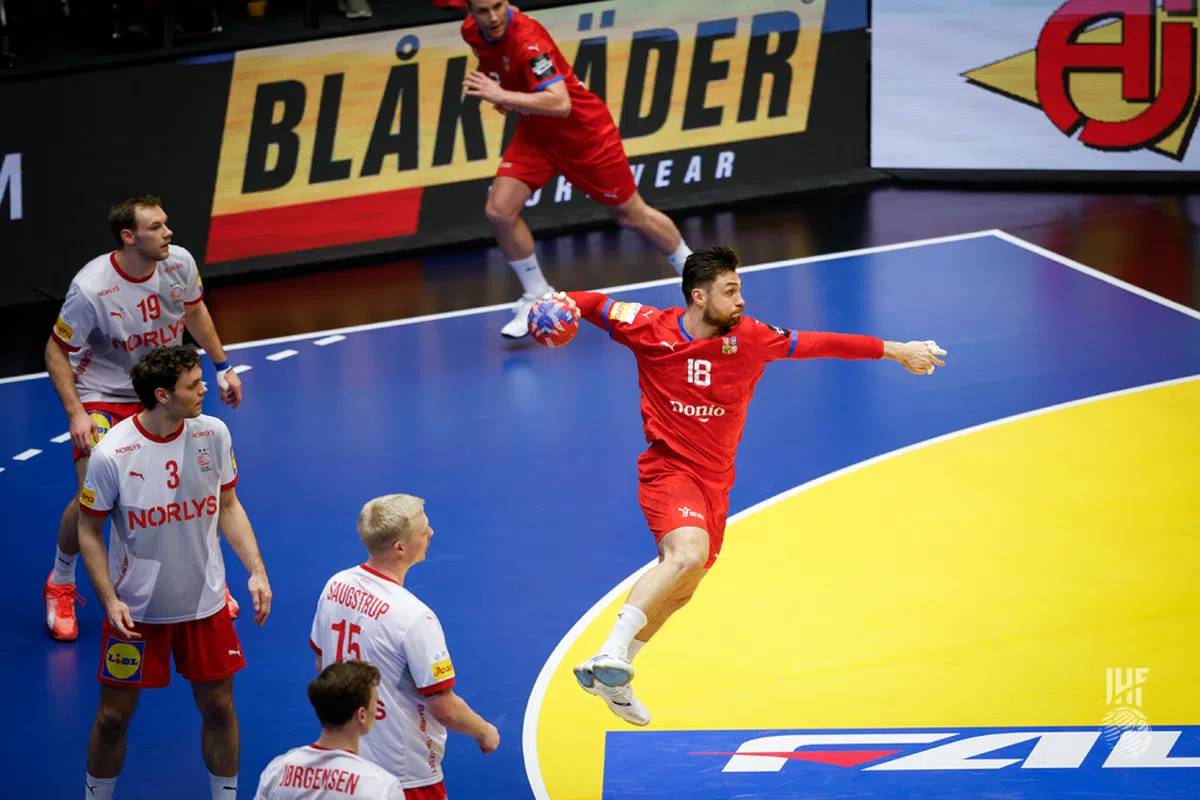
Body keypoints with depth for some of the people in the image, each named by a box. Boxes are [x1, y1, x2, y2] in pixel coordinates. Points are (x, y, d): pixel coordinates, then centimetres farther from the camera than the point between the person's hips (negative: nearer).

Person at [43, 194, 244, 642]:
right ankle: (60, 585, 10)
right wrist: (76, 414, -22)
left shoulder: (179, 264, -14)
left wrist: (222, 367, 12)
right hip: (102, 397, -4)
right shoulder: (91, 289, -28)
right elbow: (57, 351, -15)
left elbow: (194, 310, 9)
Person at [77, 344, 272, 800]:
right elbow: (89, 530, -7)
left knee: (218, 708, 9)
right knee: (114, 716, 6)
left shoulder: (212, 434, -9)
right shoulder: (111, 455, -20)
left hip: (205, 603, 3)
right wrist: (109, 600, -16)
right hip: (136, 610, -3)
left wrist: (256, 570, -5)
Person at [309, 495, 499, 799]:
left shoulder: (335, 586, -5)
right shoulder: (414, 617, -26)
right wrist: (485, 732, -1)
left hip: (345, 754, 7)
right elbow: (445, 710, -20)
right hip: (405, 775, -7)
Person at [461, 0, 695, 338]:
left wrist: (502, 96, -46)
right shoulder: (471, 32, -8)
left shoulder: (527, 39, -32)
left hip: (582, 130, -6)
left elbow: (560, 103, -42)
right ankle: (538, 298, 6)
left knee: (631, 215, 7)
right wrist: (502, 96, 2)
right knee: (500, 210, -11)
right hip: (535, 132, 7)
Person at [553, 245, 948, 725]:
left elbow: (817, 344, 4)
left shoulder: (750, 338, -4)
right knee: (688, 555, -32)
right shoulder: (651, 329, -10)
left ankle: (611, 678, 27)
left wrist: (895, 351, 10)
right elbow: (599, 307, 3)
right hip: (668, 468, -5)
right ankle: (609, 655, -32)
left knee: (680, 589, 11)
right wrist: (564, 303, -20)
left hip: (715, 481, 5)